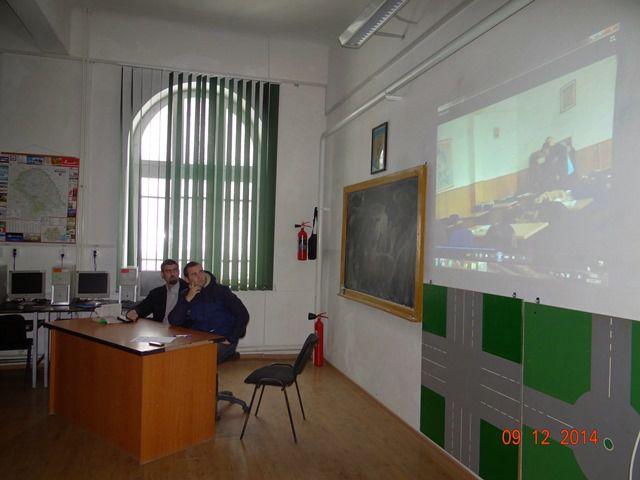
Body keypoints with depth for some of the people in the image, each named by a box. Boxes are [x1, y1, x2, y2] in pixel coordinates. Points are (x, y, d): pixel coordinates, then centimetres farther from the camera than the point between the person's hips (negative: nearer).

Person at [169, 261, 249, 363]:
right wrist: (187, 299, -13)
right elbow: (173, 322, -3)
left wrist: (231, 339, -14)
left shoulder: (221, 291, -4)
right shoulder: (185, 295, 8)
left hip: (222, 341, -4)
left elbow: (243, 315, -8)